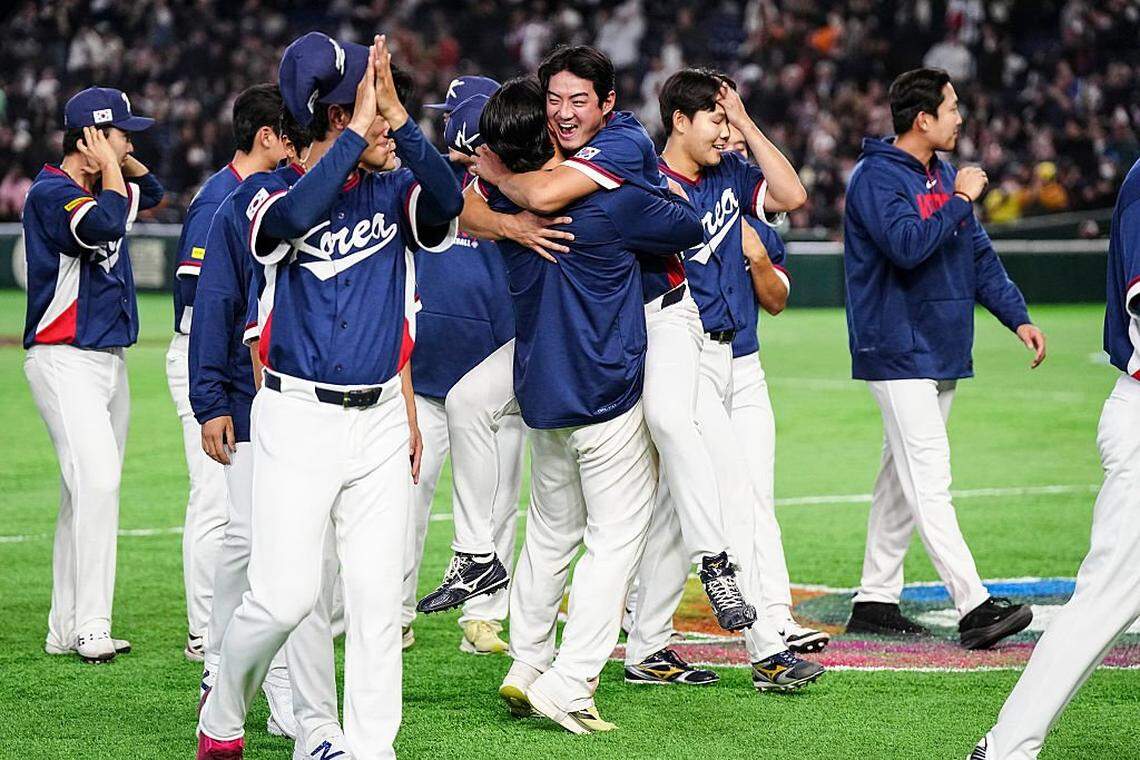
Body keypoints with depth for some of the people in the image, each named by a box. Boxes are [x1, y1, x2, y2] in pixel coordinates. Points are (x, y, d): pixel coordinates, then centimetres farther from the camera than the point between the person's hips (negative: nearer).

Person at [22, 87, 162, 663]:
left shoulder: (100, 188, 14)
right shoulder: (51, 193, -13)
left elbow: (149, 196, 33)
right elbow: (106, 224, -31)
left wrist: (123, 161, 14)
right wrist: (110, 166, -13)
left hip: (110, 359, 9)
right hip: (65, 361, -9)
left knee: (88, 495, 8)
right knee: (96, 481, -21)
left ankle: (66, 630, 12)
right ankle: (91, 629, -24)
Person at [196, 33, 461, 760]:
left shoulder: (395, 190, 5)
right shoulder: (271, 194, -5)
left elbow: (448, 201, -17)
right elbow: (296, 216, -29)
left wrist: (397, 114, -23)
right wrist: (363, 131, -26)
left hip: (380, 420, 4)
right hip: (298, 420, -4)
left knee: (377, 595, 2)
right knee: (286, 596, -7)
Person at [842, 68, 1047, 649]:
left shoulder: (943, 175, 15)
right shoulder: (876, 177, -13)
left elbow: (978, 253, 18)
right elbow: (907, 245, -27)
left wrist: (1017, 316, 10)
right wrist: (959, 199, -18)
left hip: (941, 351, 9)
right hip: (898, 353, -9)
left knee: (904, 479, 12)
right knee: (929, 483, -13)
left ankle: (875, 600, 18)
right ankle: (974, 606, -21)